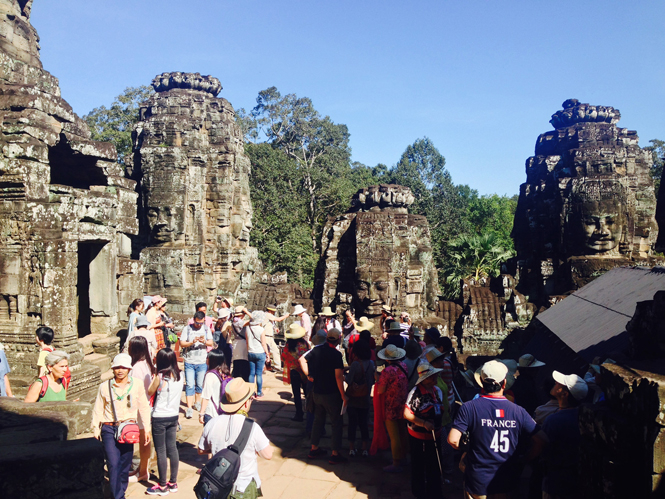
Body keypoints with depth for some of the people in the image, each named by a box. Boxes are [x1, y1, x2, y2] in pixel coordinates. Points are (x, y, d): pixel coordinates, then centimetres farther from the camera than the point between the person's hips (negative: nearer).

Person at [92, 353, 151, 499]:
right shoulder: (104, 387, 0)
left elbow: (144, 408, 5)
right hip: (109, 429, -1)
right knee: (113, 464, -10)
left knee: (125, 464, 7)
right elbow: (97, 410, 8)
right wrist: (95, 431, 8)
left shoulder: (137, 386, -1)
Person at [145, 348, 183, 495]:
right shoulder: (180, 376, -2)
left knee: (161, 451, 4)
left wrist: (154, 377, 0)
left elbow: (150, 392, -5)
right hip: (174, 416, 6)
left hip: (160, 418, -6)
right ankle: (173, 482, 23)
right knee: (172, 448, 15)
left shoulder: (160, 377, -19)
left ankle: (162, 486, 14)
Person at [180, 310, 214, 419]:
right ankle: (189, 408, -2)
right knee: (190, 385, -5)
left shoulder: (206, 329, 6)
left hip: (202, 362, 2)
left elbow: (211, 343, 1)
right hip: (189, 362, -2)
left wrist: (204, 341, -20)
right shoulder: (187, 329, 0)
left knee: (200, 385, 10)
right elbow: (181, 344, -4)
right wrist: (192, 342, -20)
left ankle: (197, 403, 30)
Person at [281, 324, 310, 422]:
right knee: (307, 393, 14)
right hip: (304, 371, 1)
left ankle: (299, 414, 10)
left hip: (293, 372, -1)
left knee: (296, 394, 7)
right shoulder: (305, 344, -10)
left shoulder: (288, 346, -11)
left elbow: (283, 358, -2)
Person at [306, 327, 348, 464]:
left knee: (318, 420, 19)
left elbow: (310, 372, 9)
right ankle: (335, 455, 8)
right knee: (336, 423, 5)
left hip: (317, 392, 6)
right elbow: (338, 377, -20)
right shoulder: (335, 354, -18)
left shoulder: (315, 350, 1)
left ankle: (314, 449, 28)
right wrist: (343, 395, -13)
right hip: (331, 394, -6)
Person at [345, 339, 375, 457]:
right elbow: (373, 380, 7)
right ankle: (365, 449, 15)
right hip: (366, 399, 4)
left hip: (353, 399, -4)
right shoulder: (371, 364, -2)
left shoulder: (355, 364, -19)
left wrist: (344, 377, -1)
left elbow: (349, 380, -19)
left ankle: (352, 448, 15)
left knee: (352, 423, 8)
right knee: (363, 423, 13)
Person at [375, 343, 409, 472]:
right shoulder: (404, 366, -1)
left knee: (394, 436, 3)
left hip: (392, 407, -7)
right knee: (402, 432, 21)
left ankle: (396, 464, 11)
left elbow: (380, 390, -20)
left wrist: (378, 379, -4)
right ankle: (403, 457, 36)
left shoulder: (387, 371, -23)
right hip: (403, 405, 8)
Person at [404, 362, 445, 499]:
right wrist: (424, 423, -27)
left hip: (435, 435, 7)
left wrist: (440, 424, 8)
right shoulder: (416, 392, -23)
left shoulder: (437, 390, 1)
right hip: (418, 437, -7)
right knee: (419, 466, 11)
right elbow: (406, 414, -24)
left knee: (435, 465, 21)